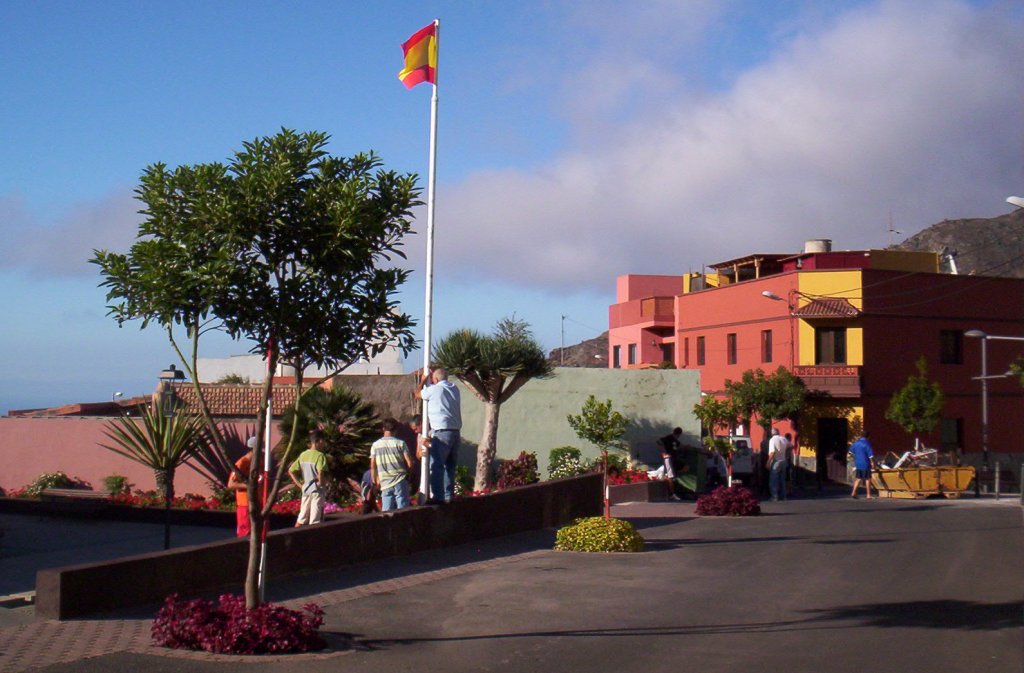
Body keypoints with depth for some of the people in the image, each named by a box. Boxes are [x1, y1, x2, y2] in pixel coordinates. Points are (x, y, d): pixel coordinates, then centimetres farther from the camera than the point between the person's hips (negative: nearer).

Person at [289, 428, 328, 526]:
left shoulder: (303, 455, 6)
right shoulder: (320, 455, -15)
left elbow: (291, 471, 9)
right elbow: (320, 473, -31)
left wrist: (299, 485, 9)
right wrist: (322, 482, -13)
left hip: (305, 490, 6)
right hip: (317, 491, -6)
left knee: (301, 519, 15)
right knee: (314, 522, -1)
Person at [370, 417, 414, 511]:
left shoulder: (375, 445, 4)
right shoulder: (400, 443, -4)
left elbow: (373, 466, 5)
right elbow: (410, 463, -6)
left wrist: (375, 480, 19)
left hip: (385, 483, 2)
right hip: (400, 481, -2)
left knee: (386, 511, 3)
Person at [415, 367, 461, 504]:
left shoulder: (434, 389, -8)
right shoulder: (454, 389, 11)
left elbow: (417, 394, 10)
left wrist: (424, 379, 22)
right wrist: (430, 378, 36)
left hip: (441, 432, -7)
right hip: (455, 432, 7)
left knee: (436, 466, -7)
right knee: (450, 466, 13)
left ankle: (437, 496, -12)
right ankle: (449, 495, 16)